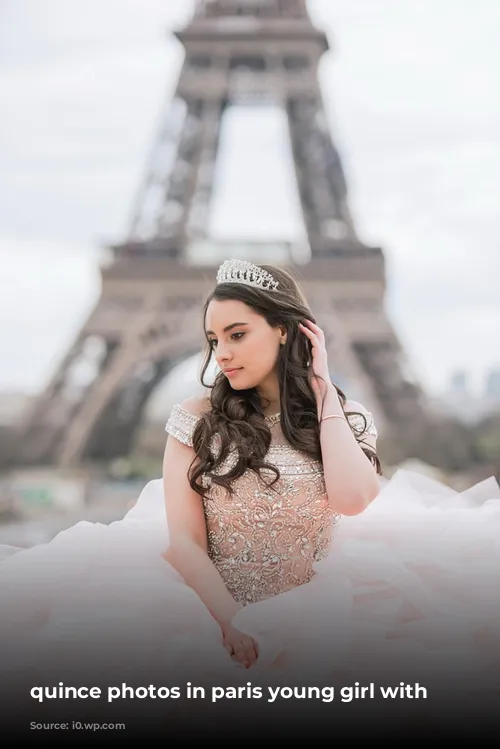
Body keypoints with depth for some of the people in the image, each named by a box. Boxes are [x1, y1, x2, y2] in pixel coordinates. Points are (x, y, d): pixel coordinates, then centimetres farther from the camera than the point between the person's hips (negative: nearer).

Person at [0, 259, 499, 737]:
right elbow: (185, 540, -4)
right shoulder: (197, 420, 3)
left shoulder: (345, 419, 7)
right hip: (214, 608, 0)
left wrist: (323, 393, -5)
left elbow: (351, 500, -16)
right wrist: (233, 625, -19)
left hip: (314, 611, 0)